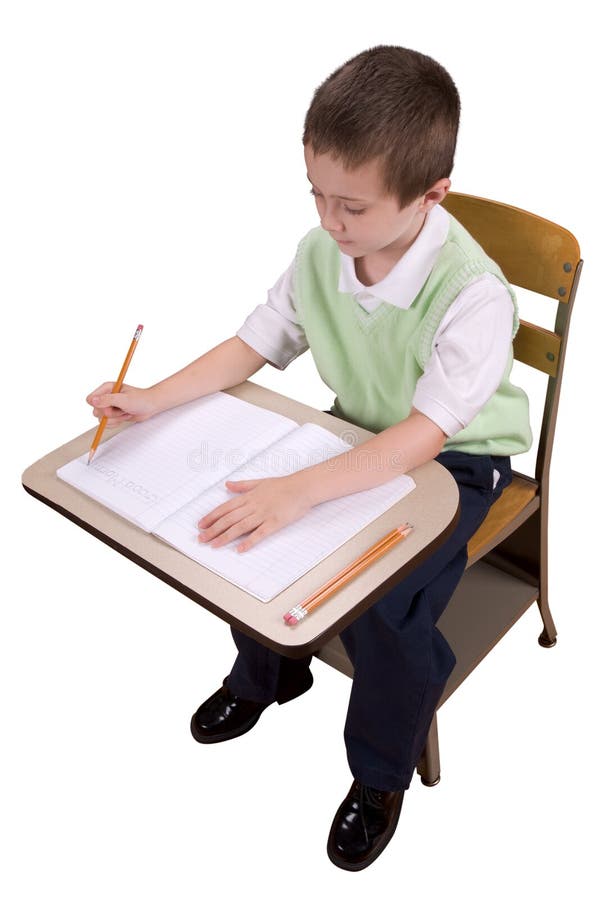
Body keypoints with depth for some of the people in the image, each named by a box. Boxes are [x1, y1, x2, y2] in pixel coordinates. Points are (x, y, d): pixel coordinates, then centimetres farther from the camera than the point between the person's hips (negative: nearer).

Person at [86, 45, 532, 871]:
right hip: (357, 433, 6)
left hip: (454, 461, -5)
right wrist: (152, 401, -12)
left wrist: (301, 490, -45)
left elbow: (426, 432, -35)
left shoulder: (473, 294, -30)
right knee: (243, 525, -7)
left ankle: (382, 773, 9)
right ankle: (268, 670, 26)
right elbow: (256, 345, -1)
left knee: (378, 608, -23)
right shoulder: (320, 252, -13)